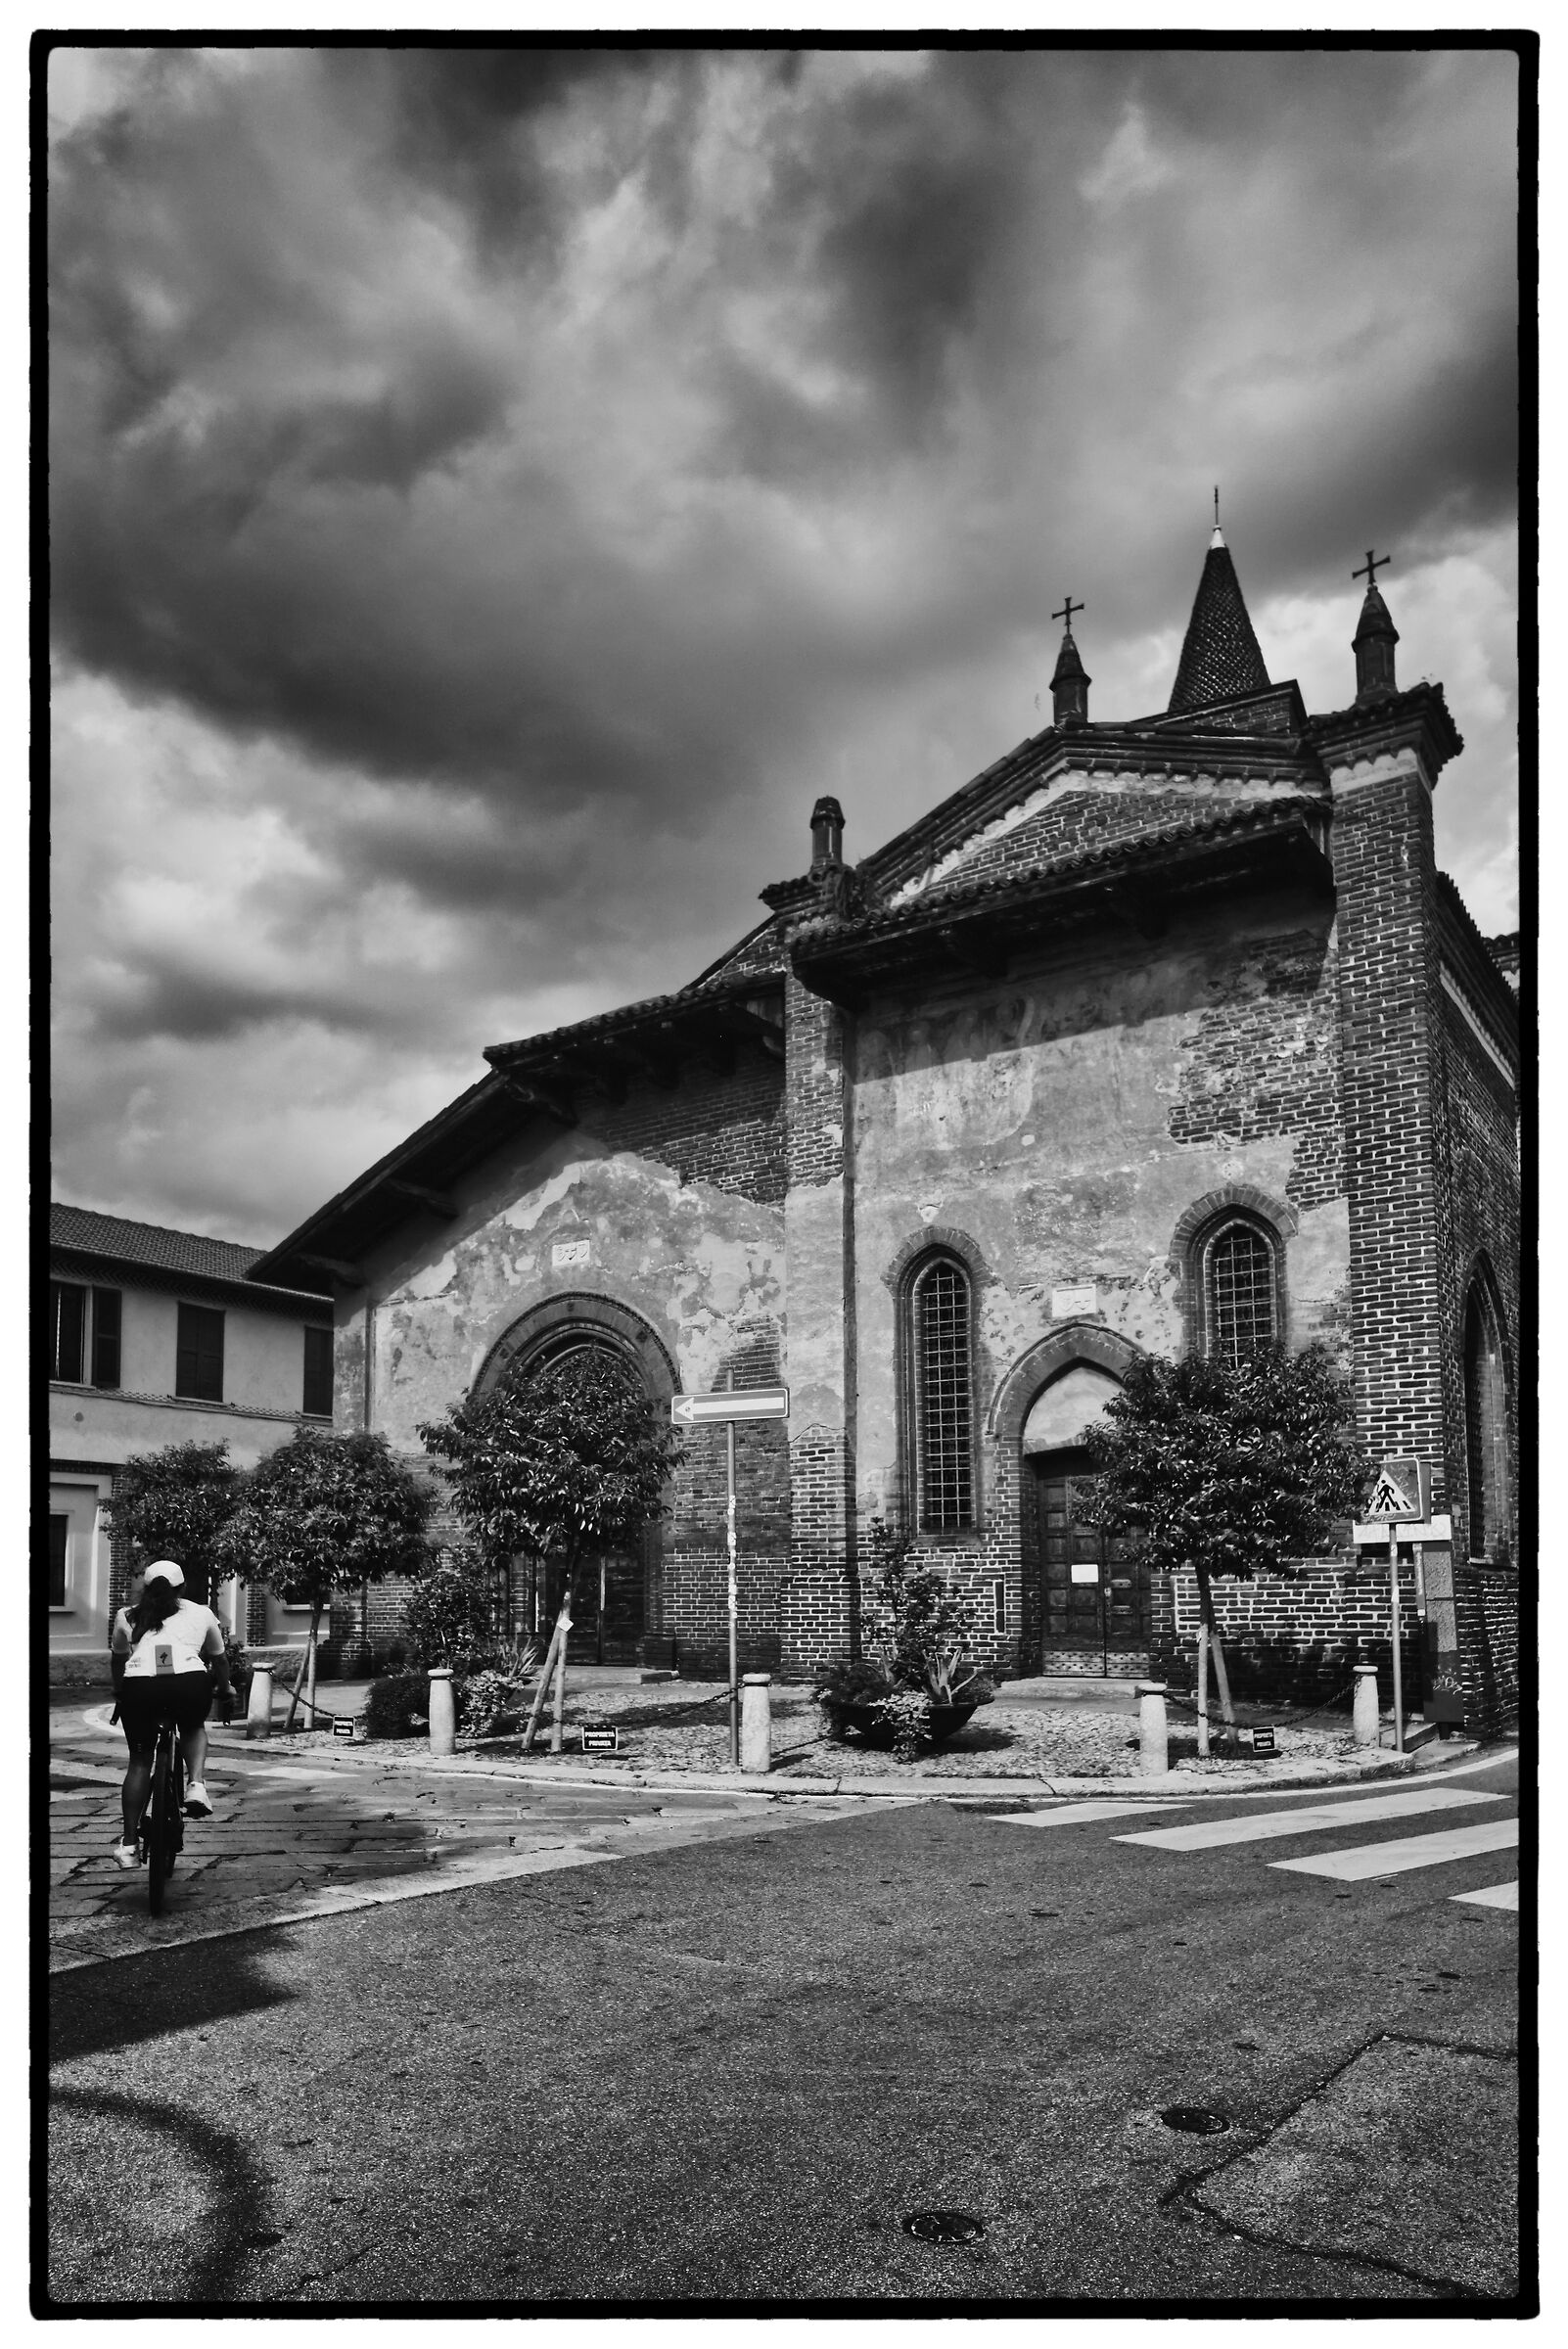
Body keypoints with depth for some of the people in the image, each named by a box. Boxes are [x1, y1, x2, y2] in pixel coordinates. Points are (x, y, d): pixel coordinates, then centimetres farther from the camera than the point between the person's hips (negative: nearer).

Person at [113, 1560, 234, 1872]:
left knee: (140, 1761, 20)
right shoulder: (201, 1613, 26)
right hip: (189, 1680, -1)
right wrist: (226, 1692, 56)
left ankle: (128, 1843, 17)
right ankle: (196, 1783, 4)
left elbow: (118, 1659, 41)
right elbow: (219, 1660, 39)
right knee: (193, 1728, 31)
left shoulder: (129, 1617, 28)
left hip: (138, 1683, 1)